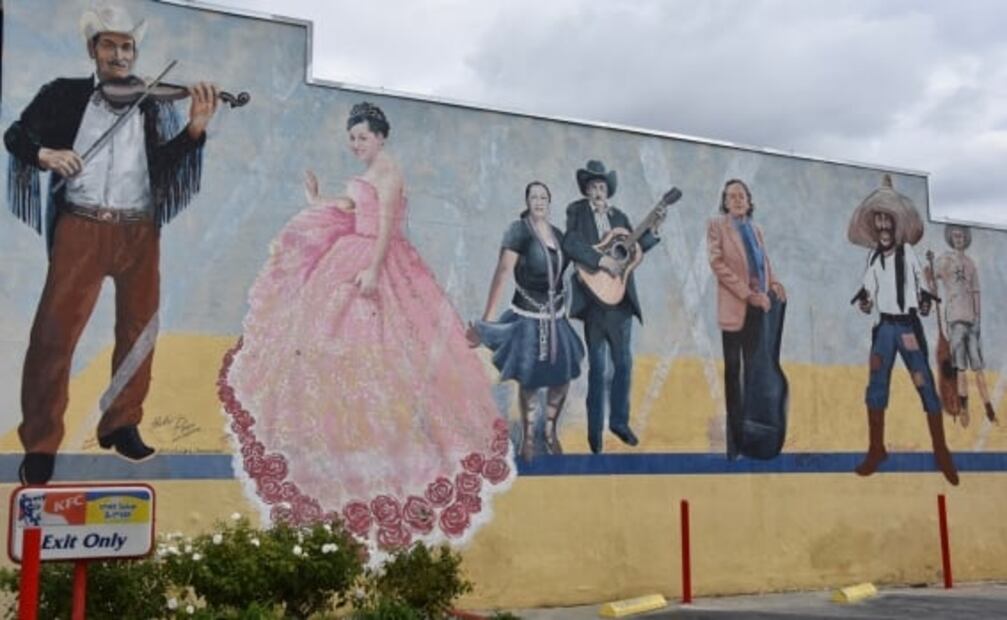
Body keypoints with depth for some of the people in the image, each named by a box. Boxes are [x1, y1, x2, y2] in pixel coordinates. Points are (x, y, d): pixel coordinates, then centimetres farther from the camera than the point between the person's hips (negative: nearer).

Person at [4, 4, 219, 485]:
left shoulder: (152, 103, 8)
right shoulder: (64, 94, 6)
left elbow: (166, 161, -2)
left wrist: (196, 127, -18)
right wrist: (44, 153, -15)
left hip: (138, 231, 3)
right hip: (81, 227, -2)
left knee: (140, 329, 8)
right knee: (54, 331, -6)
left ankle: (121, 425, 23)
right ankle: (40, 443, 2)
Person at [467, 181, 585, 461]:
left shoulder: (558, 234, 5)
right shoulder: (519, 231, -13)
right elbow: (502, 274, -21)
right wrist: (485, 320, -26)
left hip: (555, 317, 5)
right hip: (528, 317, -5)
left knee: (563, 378, 8)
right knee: (529, 380, 4)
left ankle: (550, 432, 31)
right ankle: (527, 438, 25)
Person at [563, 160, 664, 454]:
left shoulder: (618, 216, 14)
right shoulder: (576, 211, -1)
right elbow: (570, 244, -17)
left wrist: (652, 231, 2)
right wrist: (601, 259, -23)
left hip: (621, 298, 5)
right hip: (594, 297, -5)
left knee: (623, 363, 8)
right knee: (597, 366, 0)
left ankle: (619, 421, 21)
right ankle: (595, 429, 9)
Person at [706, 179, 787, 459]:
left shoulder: (756, 229, 15)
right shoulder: (717, 226, -1)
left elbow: (765, 262, 19)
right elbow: (717, 263, -11)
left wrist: (773, 283, -4)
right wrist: (747, 294, -18)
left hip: (758, 306, 5)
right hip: (735, 306, -5)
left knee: (753, 368, 9)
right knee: (733, 369, 0)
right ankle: (735, 435, 4)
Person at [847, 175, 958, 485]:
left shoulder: (907, 251, -1)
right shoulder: (874, 255, 6)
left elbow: (921, 282, 2)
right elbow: (869, 287, 4)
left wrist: (925, 300, -14)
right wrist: (864, 300, -15)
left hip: (909, 325, -3)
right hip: (885, 326, 3)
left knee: (926, 385, -3)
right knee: (876, 385, 1)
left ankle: (941, 453, 4)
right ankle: (876, 449, 11)